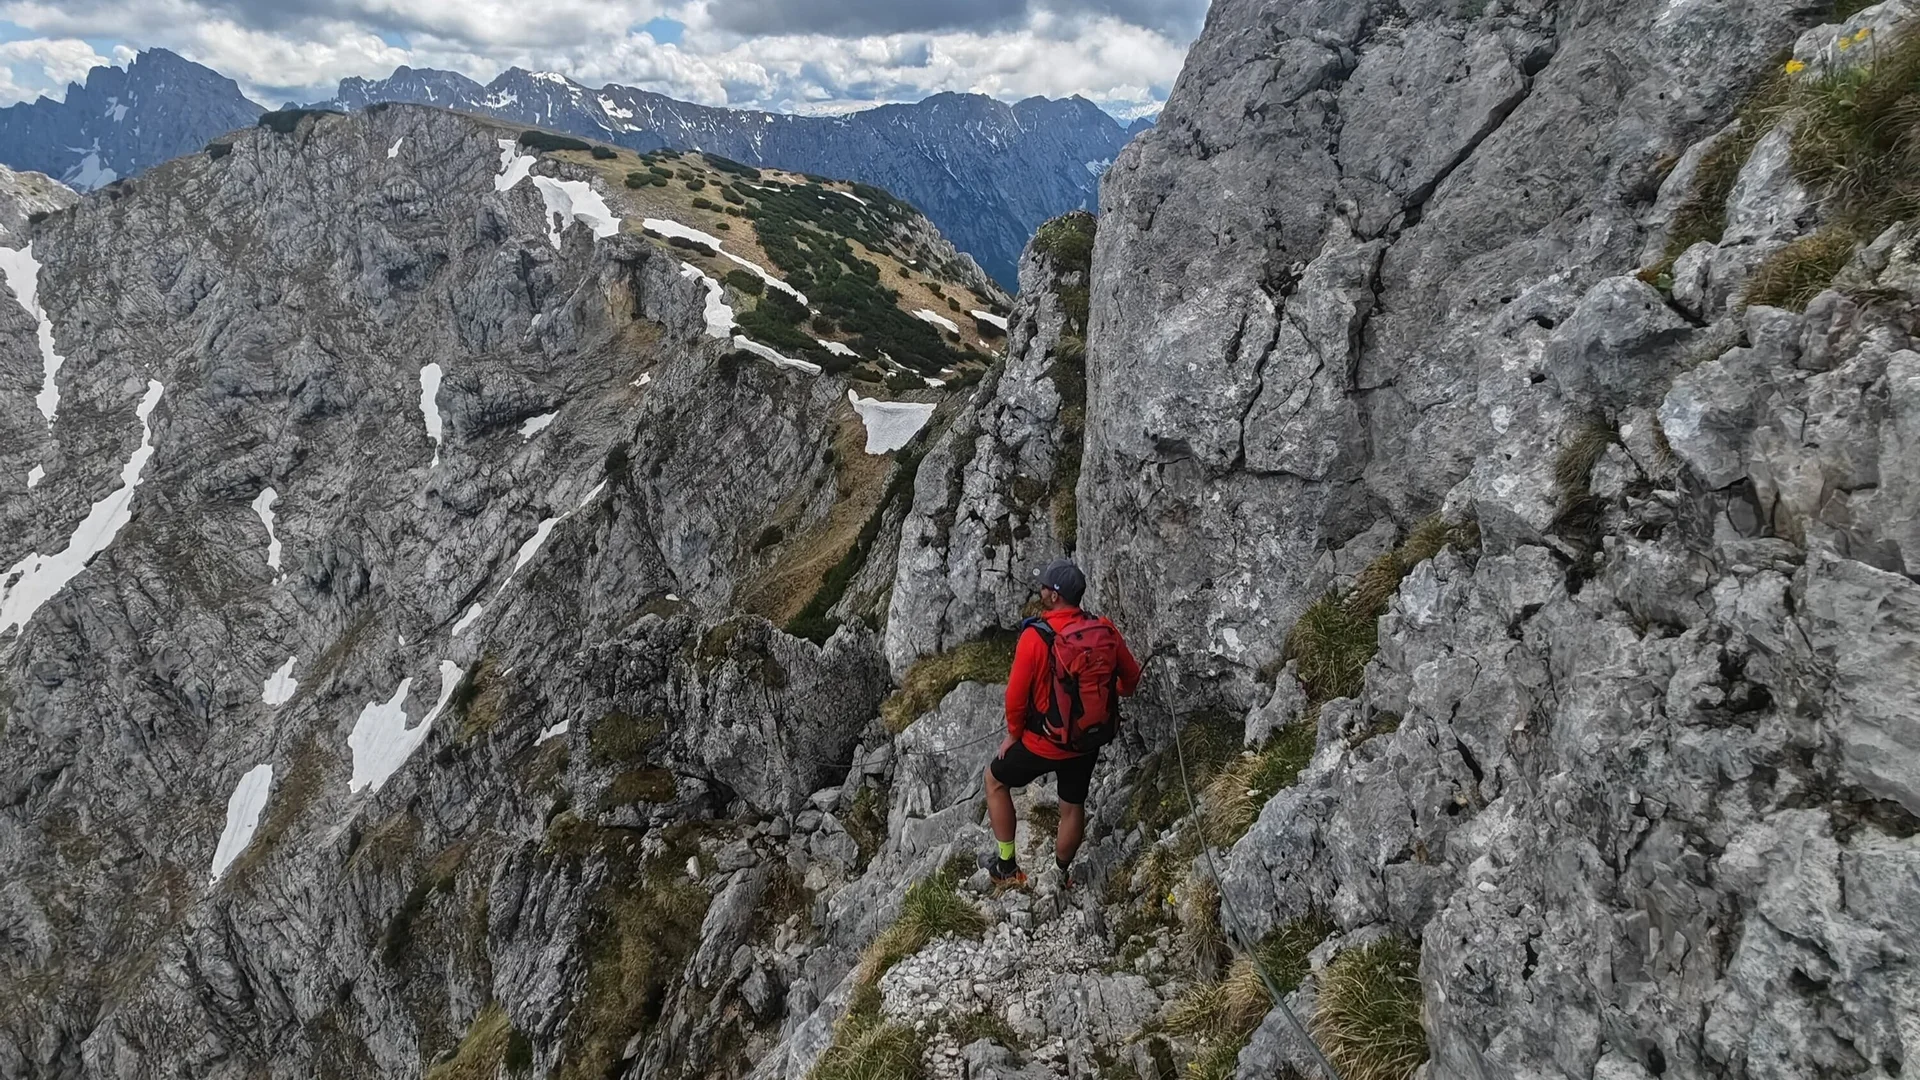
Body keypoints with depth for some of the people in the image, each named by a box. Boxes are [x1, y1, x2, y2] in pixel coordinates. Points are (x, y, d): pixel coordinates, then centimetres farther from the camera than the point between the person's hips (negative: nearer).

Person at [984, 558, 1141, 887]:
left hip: (1045, 744, -4)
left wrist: (1013, 733, -1)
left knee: (996, 779, 21)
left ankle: (1006, 866, 26)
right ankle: (1060, 875, 46)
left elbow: (1016, 695, -19)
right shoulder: (1105, 632, -10)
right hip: (1090, 741, 5)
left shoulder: (1036, 637, -25)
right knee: (1073, 807, 24)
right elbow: (1131, 678, 4)